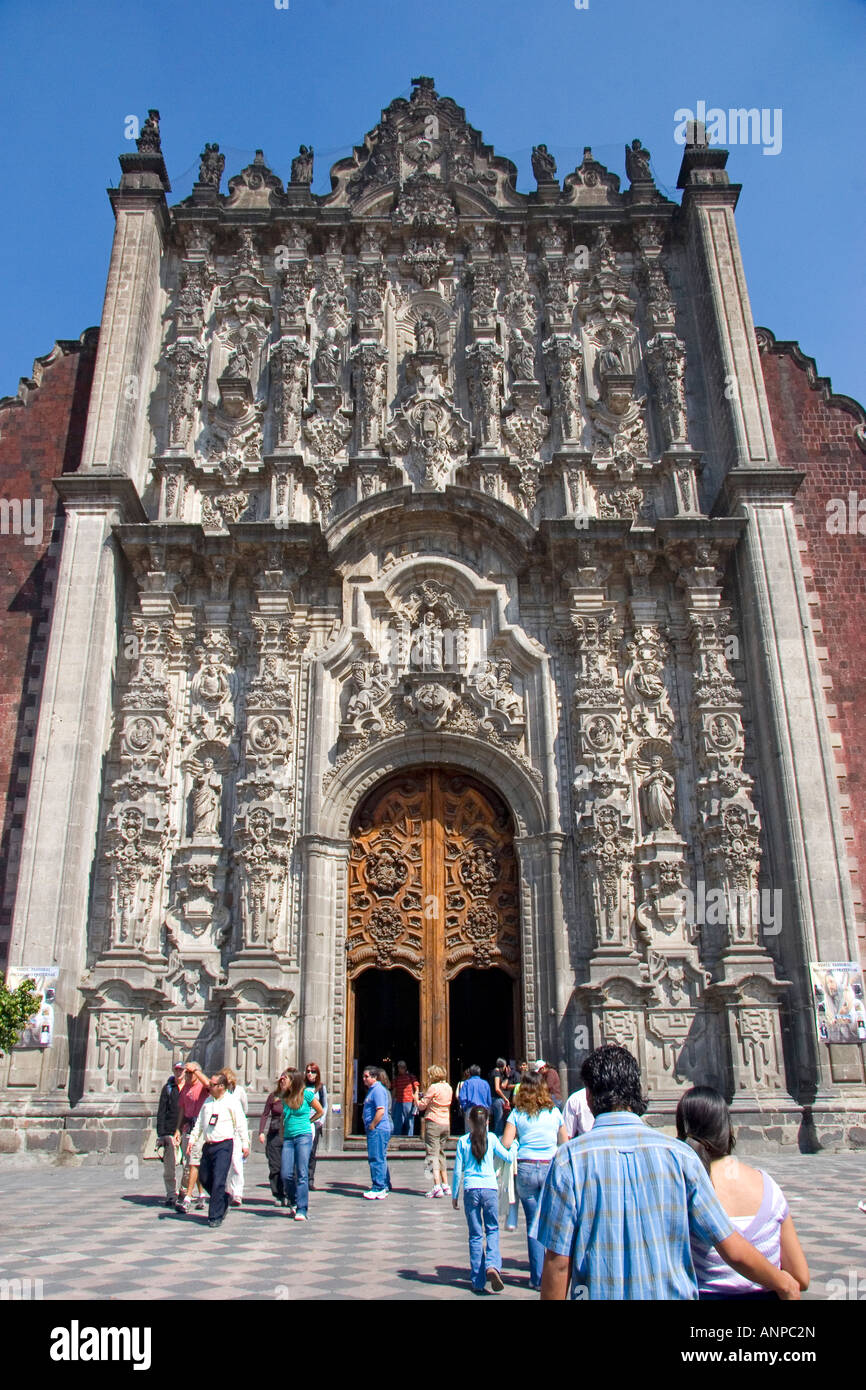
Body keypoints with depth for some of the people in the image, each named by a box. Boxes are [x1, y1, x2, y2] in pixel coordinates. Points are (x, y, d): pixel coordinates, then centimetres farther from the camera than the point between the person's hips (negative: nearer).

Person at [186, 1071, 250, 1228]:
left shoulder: (231, 1101, -6)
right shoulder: (208, 1101, 12)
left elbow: (241, 1123, -6)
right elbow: (199, 1122, 19)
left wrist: (245, 1143, -9)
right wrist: (192, 1139, 12)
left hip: (224, 1145, -7)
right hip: (208, 1145, 7)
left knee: (218, 1181, -10)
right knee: (204, 1178, 12)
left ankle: (215, 1216, 0)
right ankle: (223, 1202, 33)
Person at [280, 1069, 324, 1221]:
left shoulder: (306, 1094, -3)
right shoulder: (285, 1097, 11)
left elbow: (320, 1112, 9)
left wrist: (306, 1122, 9)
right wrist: (282, 1137, 17)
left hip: (303, 1136, -5)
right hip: (288, 1138, 5)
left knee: (302, 1174, -7)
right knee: (286, 1174, -2)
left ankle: (302, 1210, -2)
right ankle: (293, 1203, 22)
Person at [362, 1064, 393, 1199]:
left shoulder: (378, 1090, -14)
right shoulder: (372, 1090, 18)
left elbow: (381, 1111, -23)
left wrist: (372, 1126, -17)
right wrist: (369, 1127, 17)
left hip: (378, 1129, -10)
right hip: (375, 1129, 10)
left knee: (377, 1159, -7)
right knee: (380, 1159, 14)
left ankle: (378, 1189, -3)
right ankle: (385, 1187, 20)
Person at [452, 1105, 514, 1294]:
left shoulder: (463, 1141, 2)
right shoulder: (491, 1138, 1)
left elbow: (458, 1170, 3)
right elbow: (509, 1158, 8)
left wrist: (454, 1195, 12)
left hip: (470, 1190, 0)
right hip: (490, 1188, 0)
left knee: (475, 1235, 8)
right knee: (492, 1230, 12)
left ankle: (478, 1282, 9)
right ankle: (492, 1265, -13)